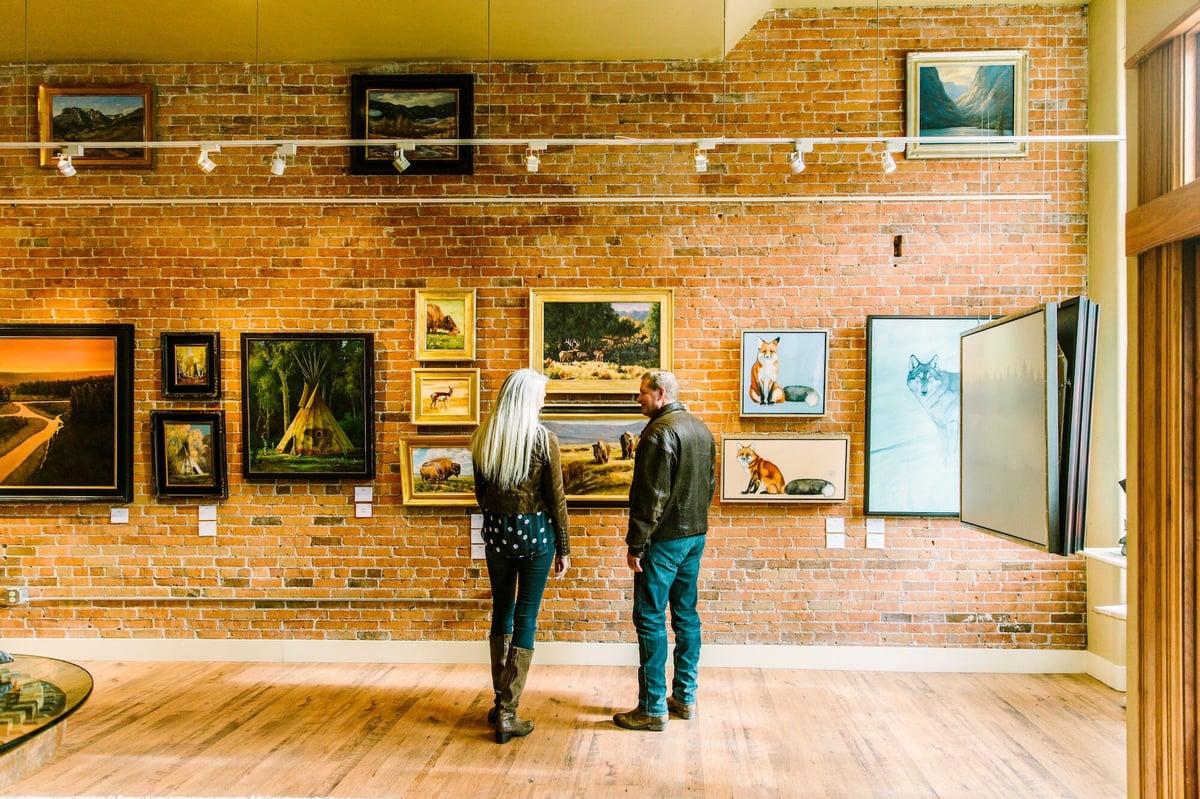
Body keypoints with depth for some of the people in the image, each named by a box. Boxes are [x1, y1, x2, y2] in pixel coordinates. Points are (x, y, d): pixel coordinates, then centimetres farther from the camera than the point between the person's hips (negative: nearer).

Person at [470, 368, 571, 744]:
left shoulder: (483, 439, 0)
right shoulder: (545, 440, -12)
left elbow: (481, 493, 10)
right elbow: (556, 499, -9)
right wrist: (563, 549, 0)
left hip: (497, 532, 4)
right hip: (536, 533, -4)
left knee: (501, 611, 18)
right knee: (525, 618, 4)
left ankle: (500, 702, 28)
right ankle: (508, 715, 9)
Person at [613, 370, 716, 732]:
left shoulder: (660, 432, -17)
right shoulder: (702, 429, 10)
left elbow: (651, 496, -20)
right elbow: (710, 484, 17)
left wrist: (636, 544, -15)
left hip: (665, 539, -9)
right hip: (696, 535, 9)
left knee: (650, 620, -1)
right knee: (686, 614, 15)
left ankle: (652, 709, 5)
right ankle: (685, 697, 25)